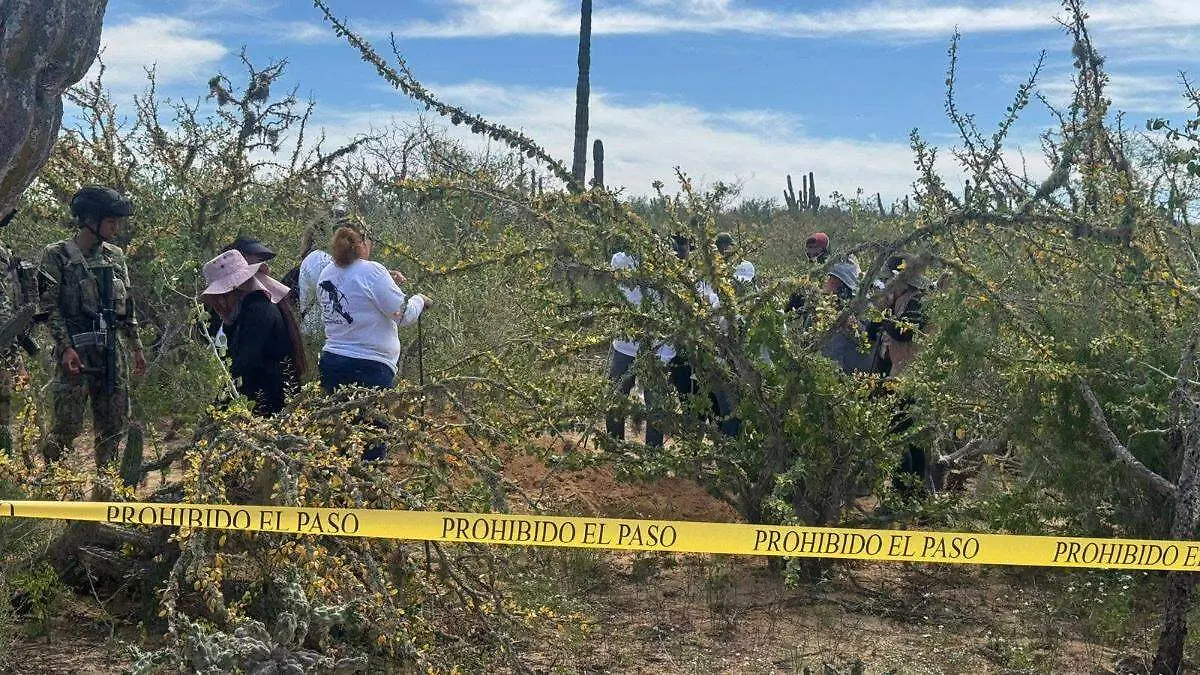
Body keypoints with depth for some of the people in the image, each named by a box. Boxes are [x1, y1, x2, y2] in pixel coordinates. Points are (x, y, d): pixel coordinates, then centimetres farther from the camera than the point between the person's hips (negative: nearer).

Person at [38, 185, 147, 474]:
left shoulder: (115, 256, 14)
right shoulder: (57, 255, -3)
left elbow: (127, 307, 18)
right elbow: (50, 306, -9)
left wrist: (136, 347, 15)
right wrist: (66, 347, -18)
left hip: (111, 351, 6)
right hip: (76, 351, -6)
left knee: (114, 424, 8)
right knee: (68, 424, -7)